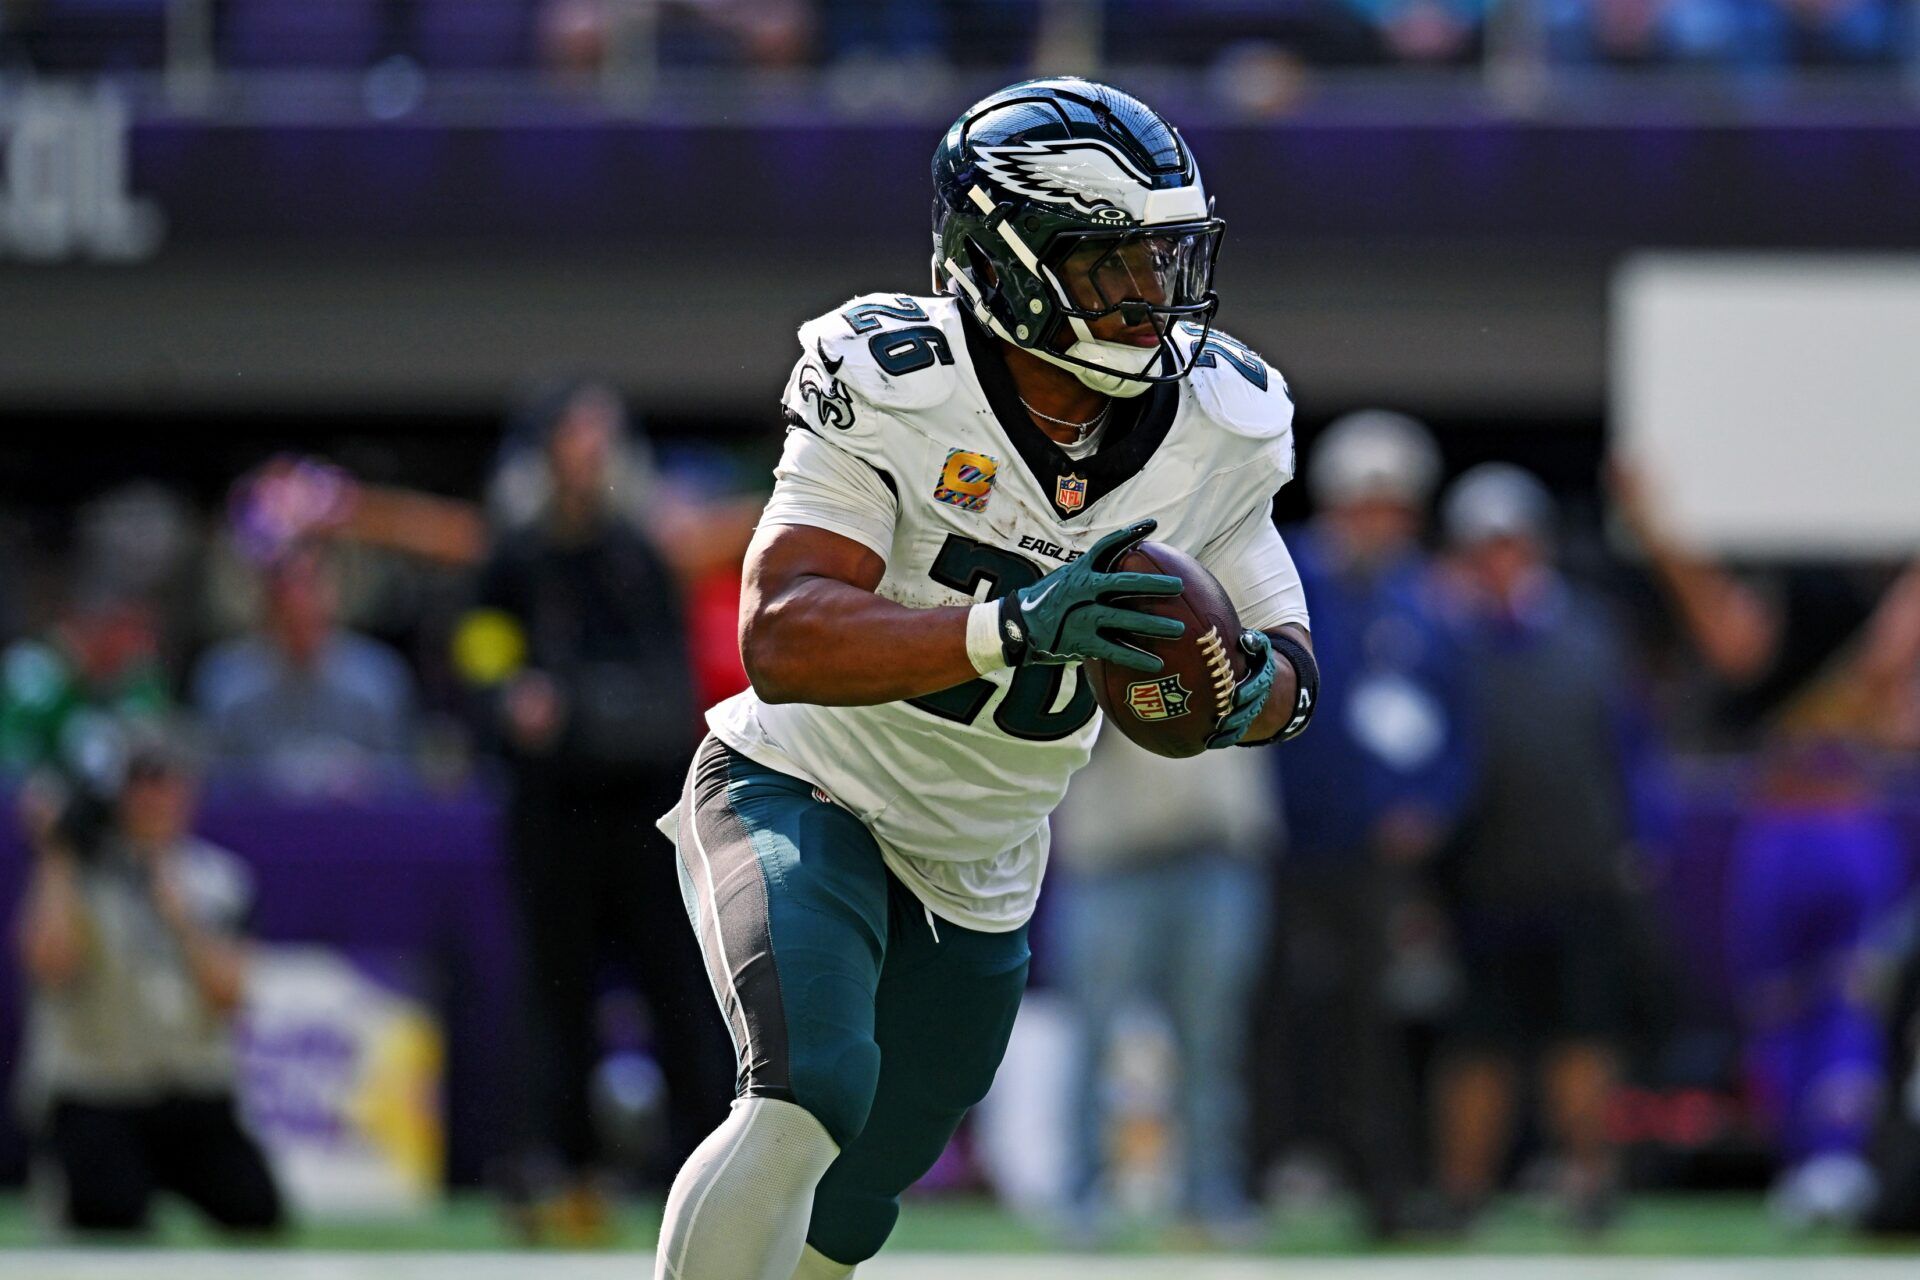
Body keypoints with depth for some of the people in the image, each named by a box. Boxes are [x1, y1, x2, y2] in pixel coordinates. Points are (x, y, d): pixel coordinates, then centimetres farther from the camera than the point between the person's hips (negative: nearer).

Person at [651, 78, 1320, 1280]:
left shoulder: (1217, 431, -10)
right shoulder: (892, 390, -25)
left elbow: (1285, 656, -2)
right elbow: (780, 642, -34)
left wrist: (1257, 686, -29)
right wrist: (1010, 629, -49)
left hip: (978, 880, 6)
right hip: (802, 800, -6)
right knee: (810, 1095, -31)